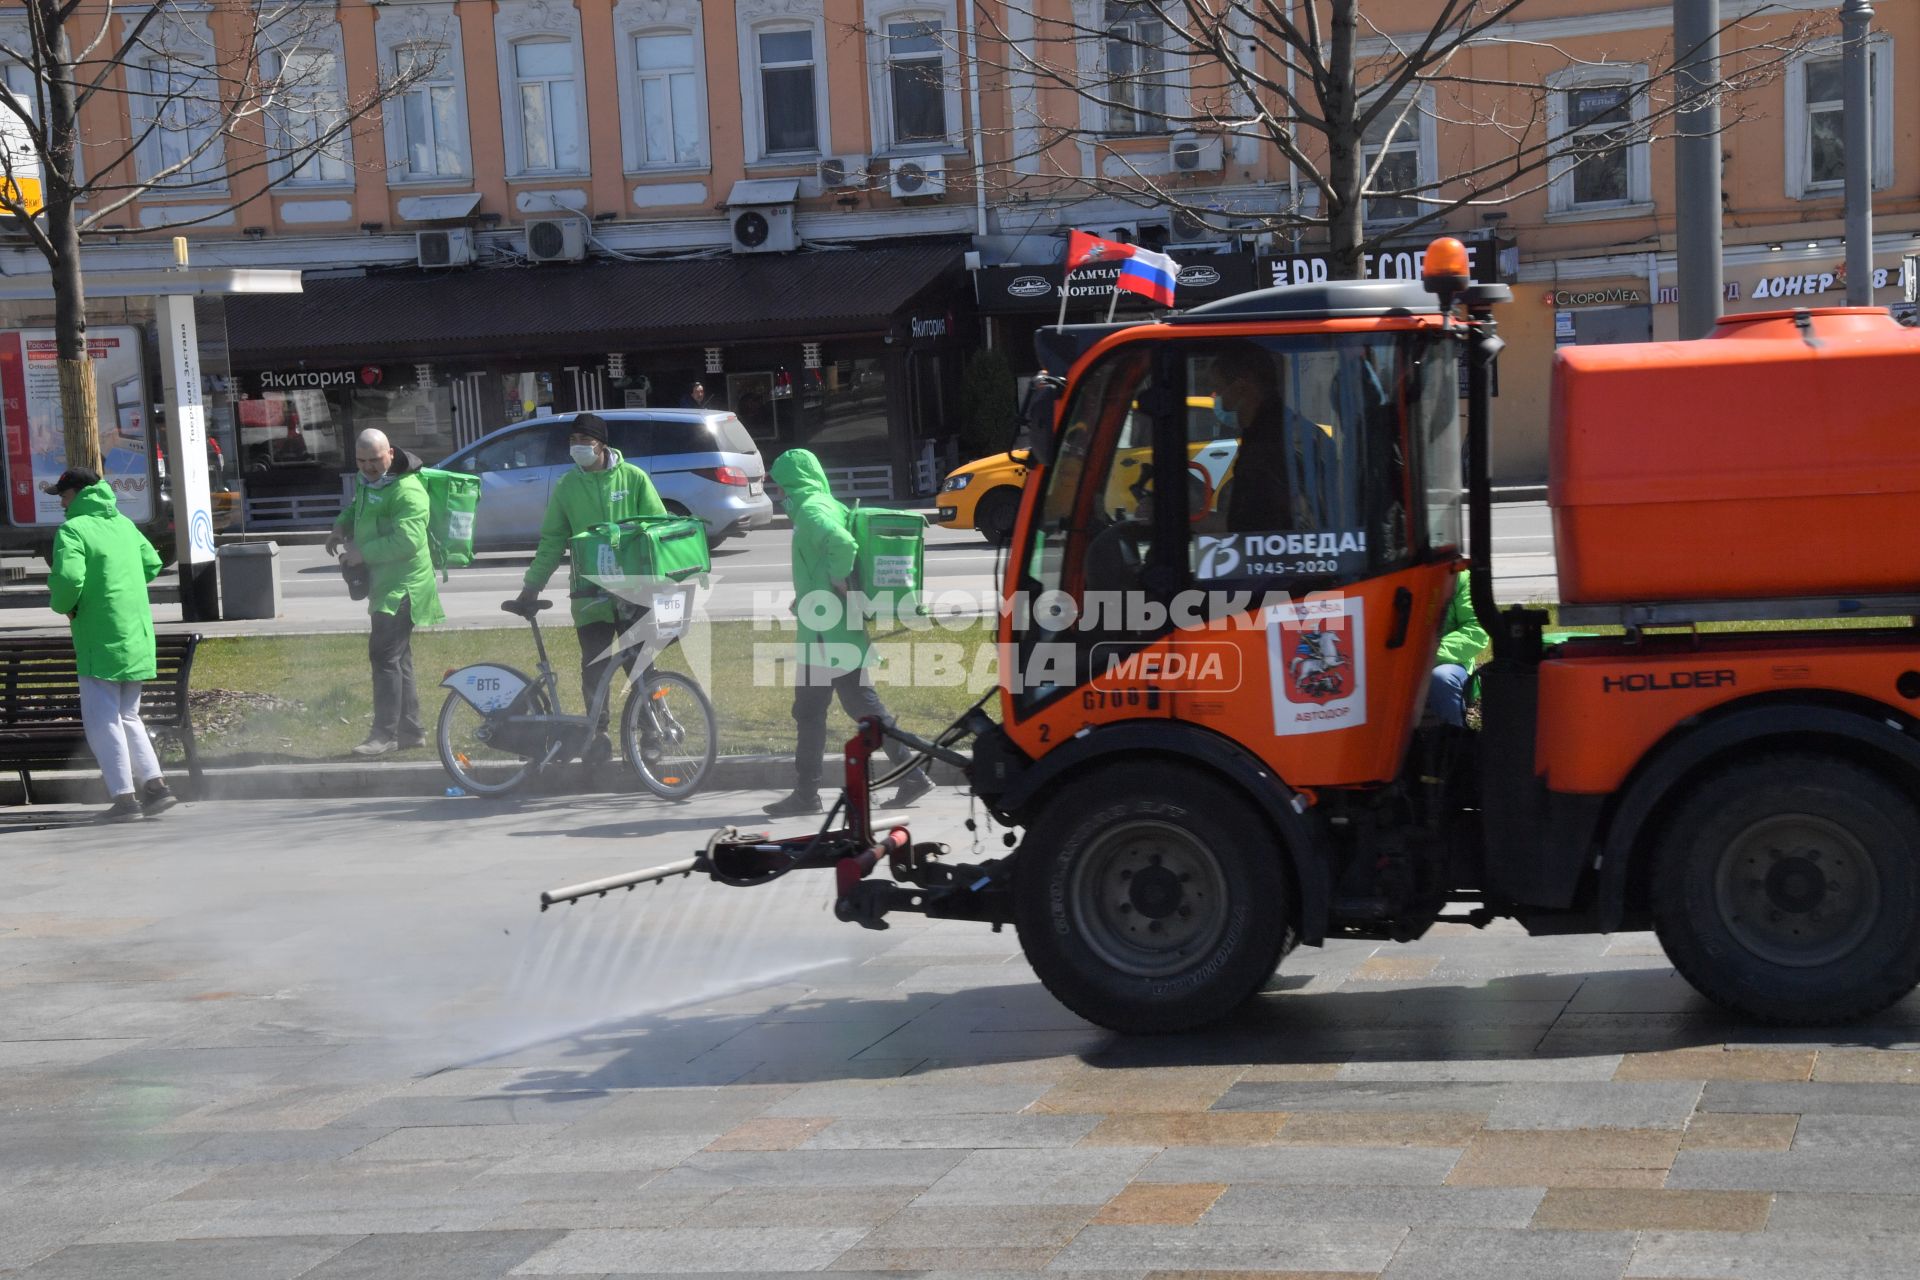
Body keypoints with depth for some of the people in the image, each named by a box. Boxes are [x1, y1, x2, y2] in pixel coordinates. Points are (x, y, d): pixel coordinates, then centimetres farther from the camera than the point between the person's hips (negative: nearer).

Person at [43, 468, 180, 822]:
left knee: (102, 720, 0)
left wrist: (61, 604, -3)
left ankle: (124, 797, -3)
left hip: (101, 640, -7)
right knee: (128, 716, 17)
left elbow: (69, 580, -24)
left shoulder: (73, 530, -11)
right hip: (138, 636, 7)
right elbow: (152, 564, 20)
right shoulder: (124, 524, 12)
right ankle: (155, 785, 9)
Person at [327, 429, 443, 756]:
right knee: (397, 658, 15)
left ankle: (385, 734, -12)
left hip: (402, 585, -10)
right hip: (384, 583, 10)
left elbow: (407, 540, -28)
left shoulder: (407, 490, -19)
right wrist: (341, 526, 11)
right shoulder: (368, 481, 12)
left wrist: (364, 552, -22)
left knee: (385, 656, -14)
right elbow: (356, 507, 32)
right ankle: (410, 730, 23)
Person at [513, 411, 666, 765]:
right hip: (590, 595, 2)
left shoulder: (633, 478, 1)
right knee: (594, 669, 1)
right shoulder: (567, 486, 6)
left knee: (638, 664, 3)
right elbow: (552, 540, 10)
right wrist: (533, 584, 4)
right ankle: (598, 735, 10)